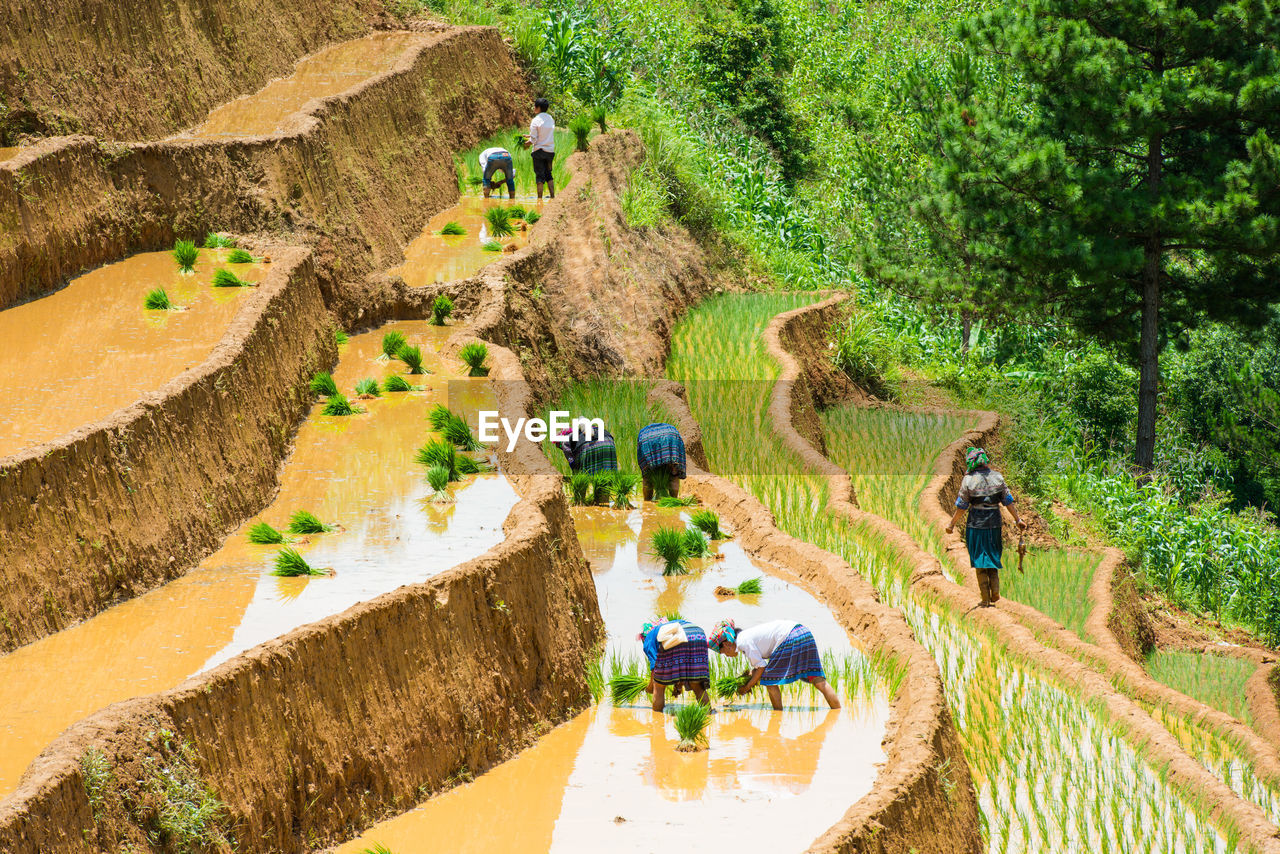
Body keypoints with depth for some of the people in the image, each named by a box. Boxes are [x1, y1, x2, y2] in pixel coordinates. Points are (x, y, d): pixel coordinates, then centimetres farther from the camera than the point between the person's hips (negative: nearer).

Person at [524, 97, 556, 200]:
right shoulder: (551, 119, 5)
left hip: (539, 150, -5)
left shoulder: (536, 120, -12)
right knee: (548, 174, 16)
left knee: (539, 175, 0)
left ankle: (540, 198, -1)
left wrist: (528, 143, 6)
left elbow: (533, 139, -14)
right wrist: (531, 136, 21)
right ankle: (552, 195, 9)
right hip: (550, 150, 5)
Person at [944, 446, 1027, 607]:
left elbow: (961, 506, -7)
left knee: (979, 560, 6)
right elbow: (1008, 501, 2)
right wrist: (1018, 519, 11)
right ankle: (995, 592, 10)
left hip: (976, 524, -3)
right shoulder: (997, 477, -2)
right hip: (994, 522, 3)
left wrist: (952, 524, 4)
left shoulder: (968, 480, -10)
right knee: (993, 556, 19)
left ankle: (985, 599, 6)